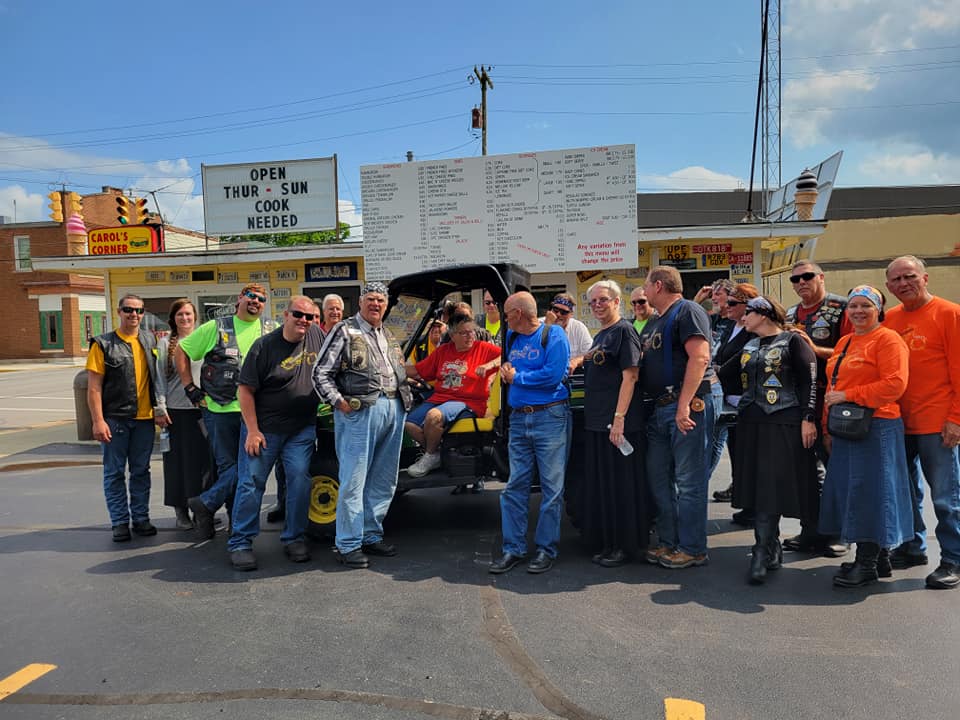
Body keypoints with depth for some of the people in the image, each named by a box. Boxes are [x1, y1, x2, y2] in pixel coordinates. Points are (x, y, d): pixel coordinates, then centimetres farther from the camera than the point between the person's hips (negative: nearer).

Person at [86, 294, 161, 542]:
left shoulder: (150, 340, 8)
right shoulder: (103, 344, -3)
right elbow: (94, 386, -6)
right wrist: (98, 421, -13)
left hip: (144, 418, 3)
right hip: (115, 418, -3)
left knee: (141, 471, 11)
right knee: (115, 472, 5)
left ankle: (141, 517, 21)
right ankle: (120, 522, 15)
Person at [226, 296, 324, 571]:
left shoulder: (317, 336, 1)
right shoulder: (264, 346, -11)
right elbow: (245, 389, -9)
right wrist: (252, 430, -13)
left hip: (302, 429, 3)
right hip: (263, 427, -3)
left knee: (300, 480, -1)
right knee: (251, 482, 1)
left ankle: (294, 538, 14)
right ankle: (240, 543, 11)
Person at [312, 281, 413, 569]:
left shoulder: (389, 337, 21)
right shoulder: (344, 331, 0)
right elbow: (321, 373, -4)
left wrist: (406, 398, 14)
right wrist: (338, 402, -14)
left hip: (394, 410, 7)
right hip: (360, 411, -7)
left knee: (383, 480, 12)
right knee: (354, 480, -5)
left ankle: (371, 536, 24)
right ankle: (348, 545, 3)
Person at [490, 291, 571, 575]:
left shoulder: (553, 335, -7)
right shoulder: (512, 337, 14)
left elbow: (553, 375, -18)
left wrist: (516, 377, -7)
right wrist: (505, 372, 5)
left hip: (550, 417, -6)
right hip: (519, 418, 7)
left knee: (552, 487, 1)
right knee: (515, 486, 6)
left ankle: (547, 549, 11)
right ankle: (513, 549, 14)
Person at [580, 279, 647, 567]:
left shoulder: (624, 330, -9)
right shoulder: (599, 336, 18)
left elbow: (630, 376, -18)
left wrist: (619, 418, -22)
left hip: (618, 422, -9)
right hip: (597, 421, 9)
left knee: (622, 483, -2)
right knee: (601, 482, 14)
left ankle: (628, 545, 10)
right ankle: (608, 542, 25)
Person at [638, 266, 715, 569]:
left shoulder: (687, 311, -7)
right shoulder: (653, 324, 21)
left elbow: (700, 357, -19)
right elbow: (643, 367, 26)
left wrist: (684, 404, -25)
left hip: (686, 407, -10)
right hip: (658, 409, 10)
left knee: (688, 481, -3)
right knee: (658, 478, 13)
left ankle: (692, 549, 8)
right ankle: (669, 542, 24)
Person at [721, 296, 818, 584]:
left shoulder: (793, 341, -1)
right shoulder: (748, 346, 18)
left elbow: (810, 381, -7)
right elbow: (724, 375, 17)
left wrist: (808, 419, -13)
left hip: (784, 423, -6)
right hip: (750, 423, 6)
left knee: (772, 486, -9)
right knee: (756, 486, 6)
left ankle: (762, 552, -6)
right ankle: (771, 548, 17)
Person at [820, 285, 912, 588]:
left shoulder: (887, 340, -7)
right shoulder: (844, 342, 17)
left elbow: (894, 385, -17)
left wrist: (848, 395, -16)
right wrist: (828, 427, 17)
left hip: (876, 427, -8)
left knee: (869, 493, -1)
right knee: (853, 492, 11)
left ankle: (867, 565, 9)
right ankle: (877, 556, 24)